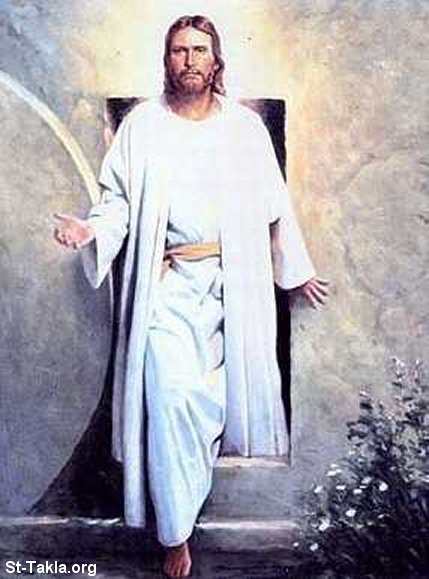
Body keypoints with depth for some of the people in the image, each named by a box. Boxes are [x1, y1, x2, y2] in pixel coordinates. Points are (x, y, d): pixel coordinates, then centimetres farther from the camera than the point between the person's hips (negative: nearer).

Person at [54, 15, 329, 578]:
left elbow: (274, 206, 12)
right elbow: (119, 199, 3)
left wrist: (298, 271, 16)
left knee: (228, 381, 11)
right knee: (171, 399, -8)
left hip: (233, 280, 2)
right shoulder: (142, 125, 3)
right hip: (168, 283, -2)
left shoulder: (245, 125, 7)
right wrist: (92, 230, -18)